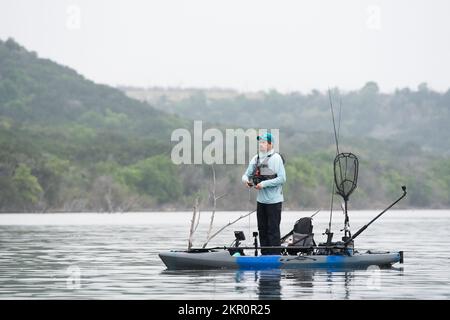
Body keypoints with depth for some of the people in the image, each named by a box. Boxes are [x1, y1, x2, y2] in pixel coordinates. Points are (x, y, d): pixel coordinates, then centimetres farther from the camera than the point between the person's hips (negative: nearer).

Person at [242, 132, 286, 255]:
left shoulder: (276, 158, -10)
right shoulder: (256, 158, 10)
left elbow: (282, 179, -15)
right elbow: (247, 174, 15)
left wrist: (264, 184, -19)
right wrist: (246, 179, -9)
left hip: (274, 201, -7)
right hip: (260, 200, 7)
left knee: (273, 230, -5)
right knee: (262, 229, 11)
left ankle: (275, 256, -2)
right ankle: (265, 255, 19)